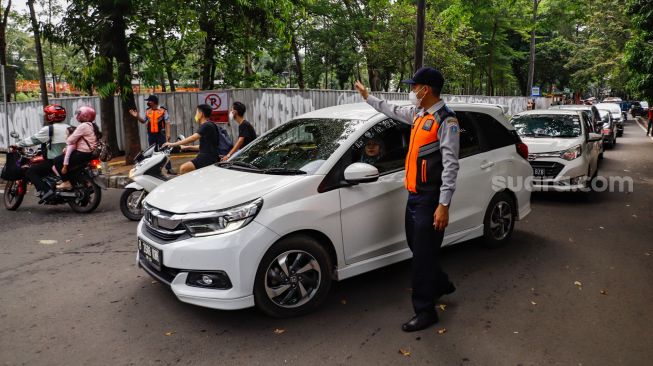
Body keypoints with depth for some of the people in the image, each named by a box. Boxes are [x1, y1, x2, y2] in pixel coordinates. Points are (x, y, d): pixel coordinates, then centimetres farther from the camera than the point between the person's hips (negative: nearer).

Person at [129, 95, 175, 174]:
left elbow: (167, 122, -7)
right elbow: (144, 121, 19)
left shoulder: (163, 110, -5)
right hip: (151, 134, 5)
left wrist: (168, 133, -15)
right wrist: (137, 116, 2)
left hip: (160, 134, -5)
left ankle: (169, 169, -1)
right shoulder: (147, 111, 9)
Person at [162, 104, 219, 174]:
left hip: (208, 157, -11)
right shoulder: (209, 125, 19)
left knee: (183, 168, -22)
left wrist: (173, 144, -18)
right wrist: (186, 147, 22)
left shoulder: (206, 126, -12)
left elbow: (192, 138, -21)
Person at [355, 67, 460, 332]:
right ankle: (441, 284, 41)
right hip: (414, 194, 9)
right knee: (417, 248, 19)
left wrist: (443, 205, -23)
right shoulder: (418, 114, 12)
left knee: (424, 254, -3)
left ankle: (425, 311, 10)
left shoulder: (446, 121, -14)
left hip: (430, 198, -9)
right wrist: (367, 97, 40)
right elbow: (393, 110, 32)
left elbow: (450, 165, -19)